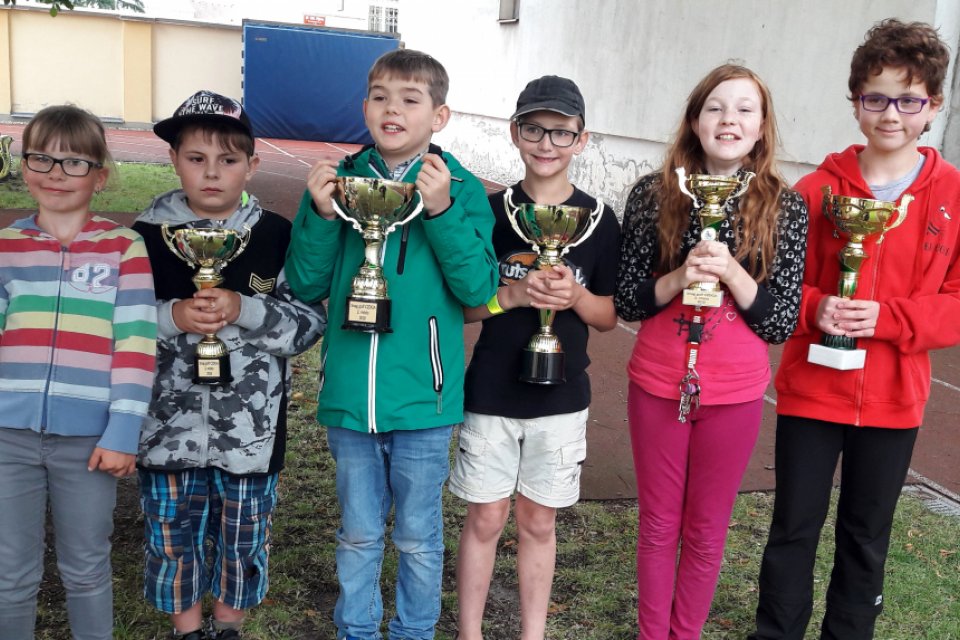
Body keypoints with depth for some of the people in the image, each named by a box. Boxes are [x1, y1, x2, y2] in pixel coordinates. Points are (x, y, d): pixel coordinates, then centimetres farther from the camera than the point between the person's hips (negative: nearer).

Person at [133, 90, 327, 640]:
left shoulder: (277, 236, -5)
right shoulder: (147, 234, -2)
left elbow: (310, 324, -7)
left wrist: (243, 310, -22)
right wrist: (173, 316, -19)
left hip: (250, 426, 0)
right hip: (170, 424, 1)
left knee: (244, 537, 15)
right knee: (174, 536, 14)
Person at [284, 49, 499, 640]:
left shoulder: (461, 189, -5)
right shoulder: (339, 180, 1)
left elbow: (479, 288, -14)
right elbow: (306, 286, 0)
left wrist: (442, 211, -23)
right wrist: (321, 215, -15)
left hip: (422, 398, -2)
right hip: (349, 395, 2)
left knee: (418, 536, 15)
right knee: (358, 533, 19)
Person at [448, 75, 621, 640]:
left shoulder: (599, 220, -2)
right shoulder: (489, 212, -4)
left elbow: (610, 317, 3)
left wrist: (575, 295, -17)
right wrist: (514, 294, -19)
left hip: (562, 395, 1)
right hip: (491, 391, 0)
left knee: (539, 521, 13)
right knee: (486, 518, 10)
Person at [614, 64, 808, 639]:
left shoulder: (784, 208, -4)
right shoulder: (653, 194, -3)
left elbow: (782, 324, -4)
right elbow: (626, 301, 0)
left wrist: (730, 271, -20)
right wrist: (678, 280, -19)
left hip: (735, 394, 0)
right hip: (657, 385, 0)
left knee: (706, 532, 13)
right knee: (659, 526, 14)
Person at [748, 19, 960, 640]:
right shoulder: (817, 189, -3)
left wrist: (886, 316, -19)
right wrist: (814, 309, -20)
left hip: (894, 399, 1)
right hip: (810, 390, -1)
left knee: (867, 535, 15)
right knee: (795, 528, 8)